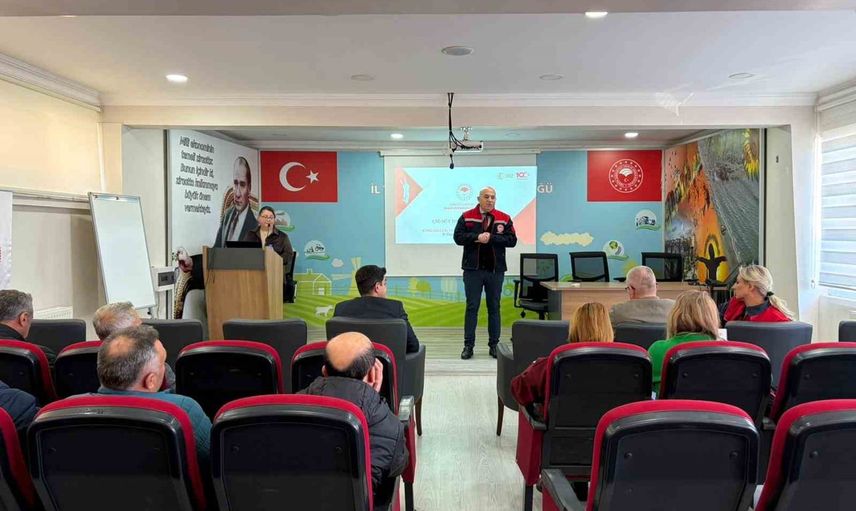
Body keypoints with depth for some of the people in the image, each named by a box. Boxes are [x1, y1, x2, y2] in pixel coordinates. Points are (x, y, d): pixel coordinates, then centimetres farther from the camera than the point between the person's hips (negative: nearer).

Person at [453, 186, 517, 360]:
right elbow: (458, 237, -6)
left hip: (496, 269, 1)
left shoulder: (504, 219, 4)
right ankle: (468, 345, 10)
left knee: (494, 308, 9)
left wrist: (491, 237, -15)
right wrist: (477, 237, -18)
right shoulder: (466, 217, 3)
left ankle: (494, 345, 18)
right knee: (472, 307, 4)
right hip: (473, 269, -1)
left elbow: (512, 240, -5)